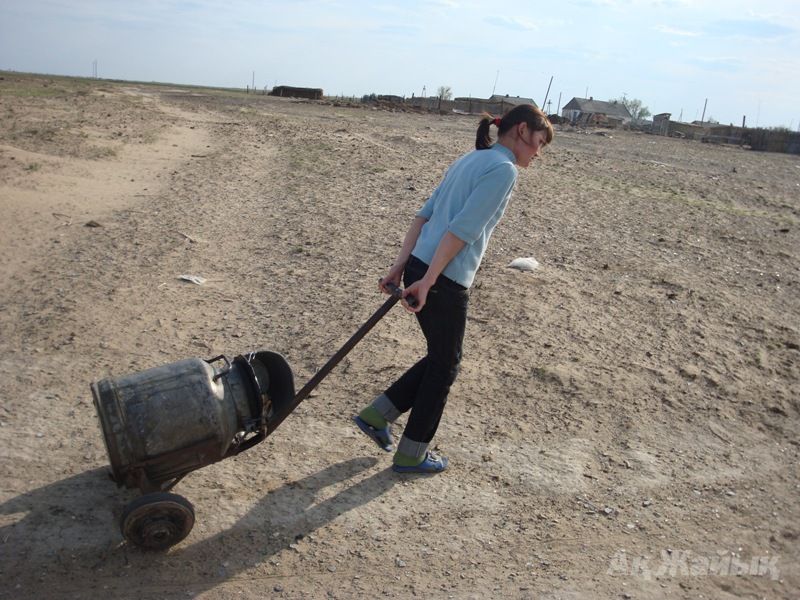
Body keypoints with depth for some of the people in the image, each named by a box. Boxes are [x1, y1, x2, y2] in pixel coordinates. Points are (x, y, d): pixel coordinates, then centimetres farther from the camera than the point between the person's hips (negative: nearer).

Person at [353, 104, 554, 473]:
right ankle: (411, 455, 25)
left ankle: (375, 415, 27)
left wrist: (400, 267, 9)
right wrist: (428, 282, -20)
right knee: (444, 366, 10)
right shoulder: (504, 168, -9)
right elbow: (461, 230, -19)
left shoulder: (471, 160, 19)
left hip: (418, 269, 9)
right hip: (443, 283, -9)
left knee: (440, 358, 22)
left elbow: (424, 215, 13)